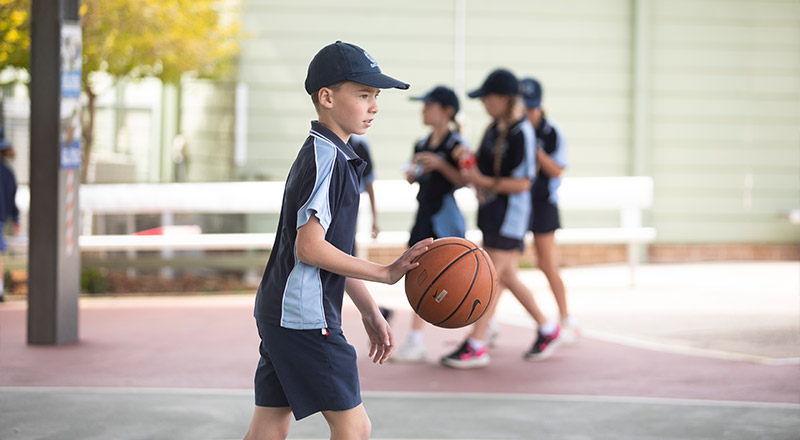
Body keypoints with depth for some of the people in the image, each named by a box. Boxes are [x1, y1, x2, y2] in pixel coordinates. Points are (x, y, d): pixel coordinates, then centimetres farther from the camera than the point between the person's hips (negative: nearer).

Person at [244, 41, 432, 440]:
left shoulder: (327, 155, 18)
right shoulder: (326, 158, -14)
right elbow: (310, 248, -22)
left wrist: (369, 311, 24)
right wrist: (386, 273, -19)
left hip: (278, 313, 10)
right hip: (304, 317, -10)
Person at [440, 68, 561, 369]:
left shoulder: (521, 132, -18)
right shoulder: (496, 126, 8)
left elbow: (522, 183, -20)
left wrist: (483, 181, -18)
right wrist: (469, 159, 4)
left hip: (510, 214, -9)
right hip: (492, 212, 9)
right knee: (506, 278, 15)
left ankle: (476, 345, -5)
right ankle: (546, 329, 29)